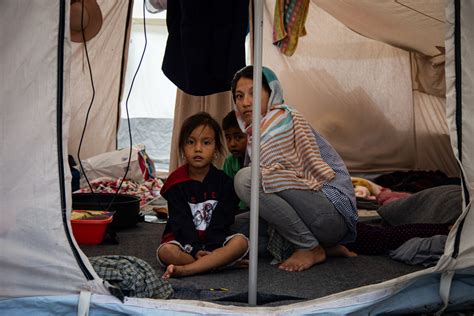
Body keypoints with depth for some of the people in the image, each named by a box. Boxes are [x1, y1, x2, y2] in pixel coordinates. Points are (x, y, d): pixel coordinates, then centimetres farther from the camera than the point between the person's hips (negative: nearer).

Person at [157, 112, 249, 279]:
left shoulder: (223, 181, 3)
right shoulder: (177, 183, 0)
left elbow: (222, 221, -4)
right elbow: (181, 222, -8)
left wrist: (211, 248, -20)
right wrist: (196, 250, -22)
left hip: (214, 243, 2)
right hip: (185, 242, -2)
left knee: (241, 242, -28)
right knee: (165, 252, -32)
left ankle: (185, 269, -34)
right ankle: (218, 262, -26)